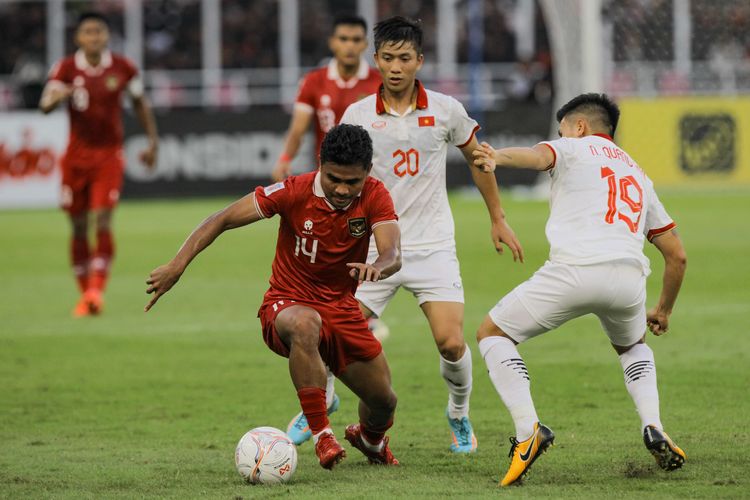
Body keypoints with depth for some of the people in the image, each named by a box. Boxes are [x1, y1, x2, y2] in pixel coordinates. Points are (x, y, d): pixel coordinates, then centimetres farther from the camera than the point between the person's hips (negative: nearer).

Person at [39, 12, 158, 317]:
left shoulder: (122, 68, -3)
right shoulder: (66, 69, -6)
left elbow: (140, 104, 13)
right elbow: (45, 106, -19)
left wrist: (153, 142, 12)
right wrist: (56, 96, -42)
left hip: (109, 155, -1)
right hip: (77, 156, 1)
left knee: (103, 221, -15)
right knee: (79, 227, 5)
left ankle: (97, 289, -13)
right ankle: (84, 294, 16)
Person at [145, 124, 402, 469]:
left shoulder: (374, 196, -13)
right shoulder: (295, 191, -19)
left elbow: (393, 255, -26)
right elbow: (222, 220, -18)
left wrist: (378, 267, -52)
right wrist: (177, 265, -29)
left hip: (342, 309, 3)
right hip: (287, 307, -3)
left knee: (383, 401, 2)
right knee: (306, 324, -40)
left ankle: (370, 439, 42)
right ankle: (321, 435, -32)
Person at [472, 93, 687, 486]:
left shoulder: (574, 148, 17)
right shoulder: (639, 176, 33)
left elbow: (537, 156, -11)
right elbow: (677, 254, 31)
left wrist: (499, 157, -33)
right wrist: (663, 311, 45)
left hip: (574, 269, -5)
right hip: (629, 274, 5)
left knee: (492, 333, 13)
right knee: (632, 346, 37)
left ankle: (528, 431, -5)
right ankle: (654, 429, 13)